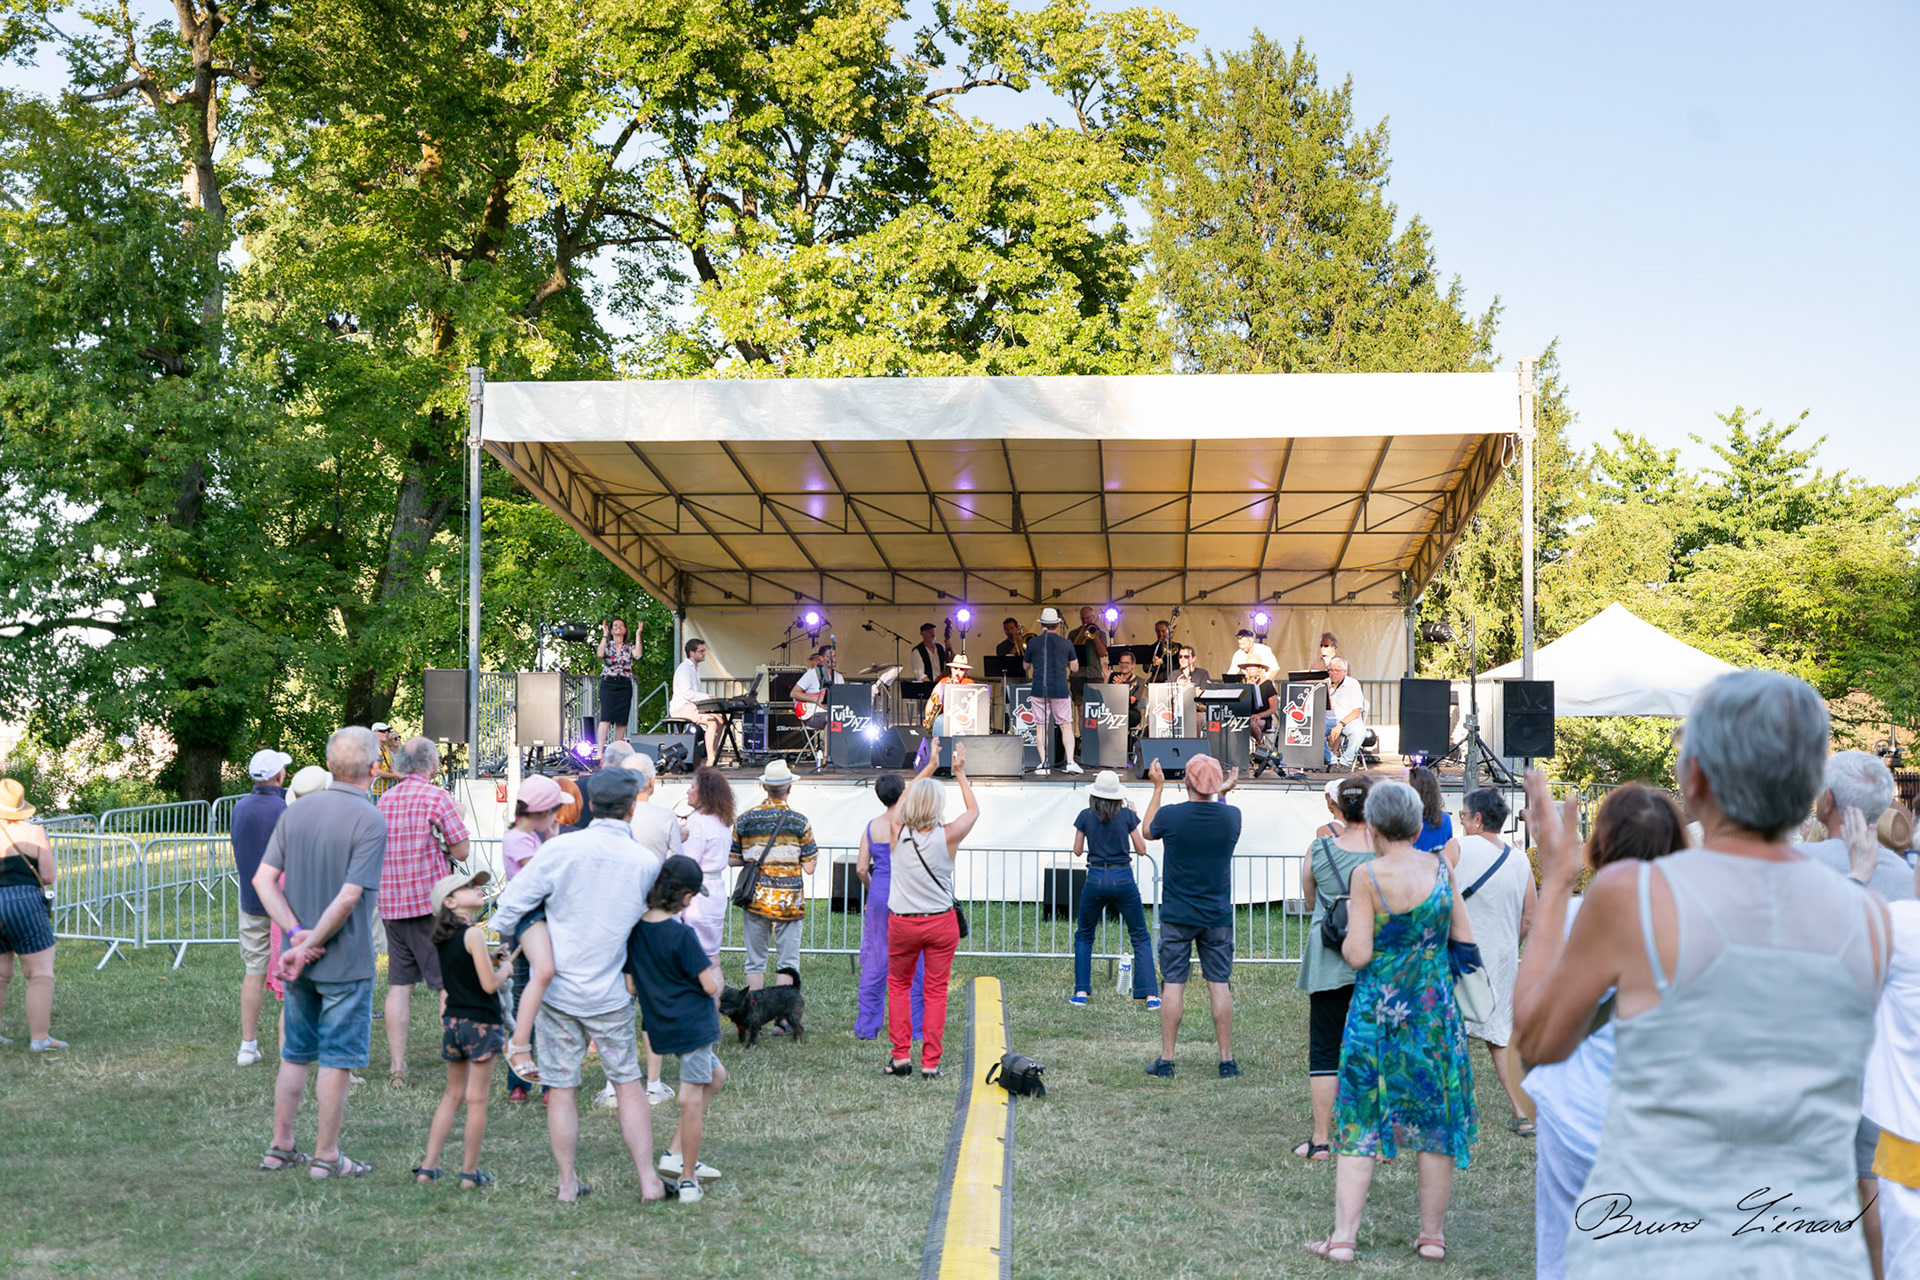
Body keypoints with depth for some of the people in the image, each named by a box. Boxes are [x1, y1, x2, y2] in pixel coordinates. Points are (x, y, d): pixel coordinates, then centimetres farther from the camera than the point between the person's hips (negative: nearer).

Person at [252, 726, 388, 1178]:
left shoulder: (296, 811, 4)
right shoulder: (370, 821, -16)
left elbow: (263, 879, -1)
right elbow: (348, 898, -23)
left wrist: (296, 933, -8)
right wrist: (310, 946, -15)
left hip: (300, 959, 6)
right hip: (346, 963, -6)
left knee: (295, 1055, 18)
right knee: (337, 1060, 4)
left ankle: (280, 1146, 25)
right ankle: (326, 1156, 11)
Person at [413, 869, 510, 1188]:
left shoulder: (443, 937, 8)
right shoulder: (473, 934, -15)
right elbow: (490, 984, -17)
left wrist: (491, 962, 15)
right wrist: (505, 968, 1)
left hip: (453, 1020, 7)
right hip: (480, 1022, -7)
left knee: (452, 1095, 17)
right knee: (477, 1099, 2)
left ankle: (427, 1167, 17)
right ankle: (470, 1172, 7)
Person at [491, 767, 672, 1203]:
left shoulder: (561, 848, -11)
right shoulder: (647, 862, -7)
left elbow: (510, 905, -7)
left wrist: (508, 940, 13)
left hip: (556, 988, 0)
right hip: (610, 992, 1)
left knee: (561, 1089, 9)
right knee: (628, 1084, 13)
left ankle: (567, 1184, 15)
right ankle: (648, 1179, 12)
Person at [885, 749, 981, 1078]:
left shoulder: (899, 832, -9)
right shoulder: (948, 836, -14)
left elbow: (904, 797, 13)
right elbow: (973, 809, 7)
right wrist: (959, 772, 16)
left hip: (902, 923, 1)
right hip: (941, 923, -1)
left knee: (898, 985, 18)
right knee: (936, 991, 7)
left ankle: (901, 1056, 12)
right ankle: (931, 1062, 7)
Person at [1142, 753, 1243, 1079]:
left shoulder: (1170, 815, -12)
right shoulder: (1231, 816, -5)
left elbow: (1148, 831, 12)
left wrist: (1158, 787, 18)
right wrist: (1222, 795, 26)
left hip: (1177, 916, -2)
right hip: (1218, 916, 2)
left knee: (1173, 984, 2)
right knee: (1219, 984, 6)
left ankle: (1166, 1060, 6)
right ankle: (1226, 1060, 8)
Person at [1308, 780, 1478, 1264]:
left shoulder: (1369, 875, -12)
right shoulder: (1442, 870, 0)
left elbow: (1357, 954, -14)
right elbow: (1467, 941, 6)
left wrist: (1348, 928, 6)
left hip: (1378, 1010, -3)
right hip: (1435, 1008, 3)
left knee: (1359, 1121, 4)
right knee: (1436, 1119, 11)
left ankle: (1343, 1237, 3)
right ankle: (1432, 1234, 18)